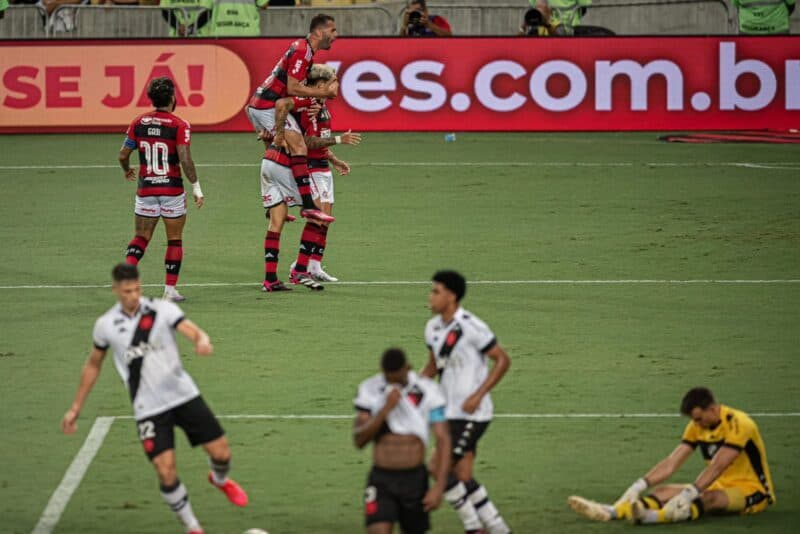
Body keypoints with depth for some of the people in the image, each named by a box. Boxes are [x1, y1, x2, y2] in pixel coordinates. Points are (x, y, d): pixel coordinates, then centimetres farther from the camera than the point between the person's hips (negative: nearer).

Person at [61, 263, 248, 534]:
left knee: (221, 451, 0)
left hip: (184, 395, 1)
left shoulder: (162, 309, -6)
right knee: (166, 471, -13)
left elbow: (193, 331, -21)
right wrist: (75, 408, 16)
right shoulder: (105, 325, -1)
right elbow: (93, 365, 14)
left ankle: (220, 480, 39)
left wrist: (202, 340, -46)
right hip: (149, 408, 0)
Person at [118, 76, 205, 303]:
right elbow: (185, 159, -17)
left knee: (141, 237, 12)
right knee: (175, 240, 9)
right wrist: (196, 187, -9)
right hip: (172, 189, -3)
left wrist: (127, 170, 25)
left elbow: (123, 154, 4)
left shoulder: (139, 122, 2)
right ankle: (170, 289, 8)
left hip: (145, 189, 3)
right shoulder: (179, 125, -9)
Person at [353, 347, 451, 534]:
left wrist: (439, 487, -13)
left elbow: (443, 440, -6)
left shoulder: (428, 391, -6)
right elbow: (359, 440, -8)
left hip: (415, 478, 0)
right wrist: (386, 409, -21)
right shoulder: (370, 390, -3)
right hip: (381, 480, 0)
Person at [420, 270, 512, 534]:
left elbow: (502, 360, -12)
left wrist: (478, 395, -19)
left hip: (471, 413, -8)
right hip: (451, 413, 8)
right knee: (462, 477, 7)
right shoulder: (433, 327, 8)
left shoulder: (471, 327, -16)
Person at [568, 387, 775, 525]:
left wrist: (689, 494, -41)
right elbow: (672, 462, -3)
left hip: (752, 491, -8)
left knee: (710, 497, -38)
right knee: (664, 491, -10)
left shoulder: (738, 424, -22)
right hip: (718, 487, 8)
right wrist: (639, 486, -16)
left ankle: (655, 516, -64)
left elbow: (716, 467, -32)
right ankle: (611, 512, -31)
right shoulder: (698, 426, 2)